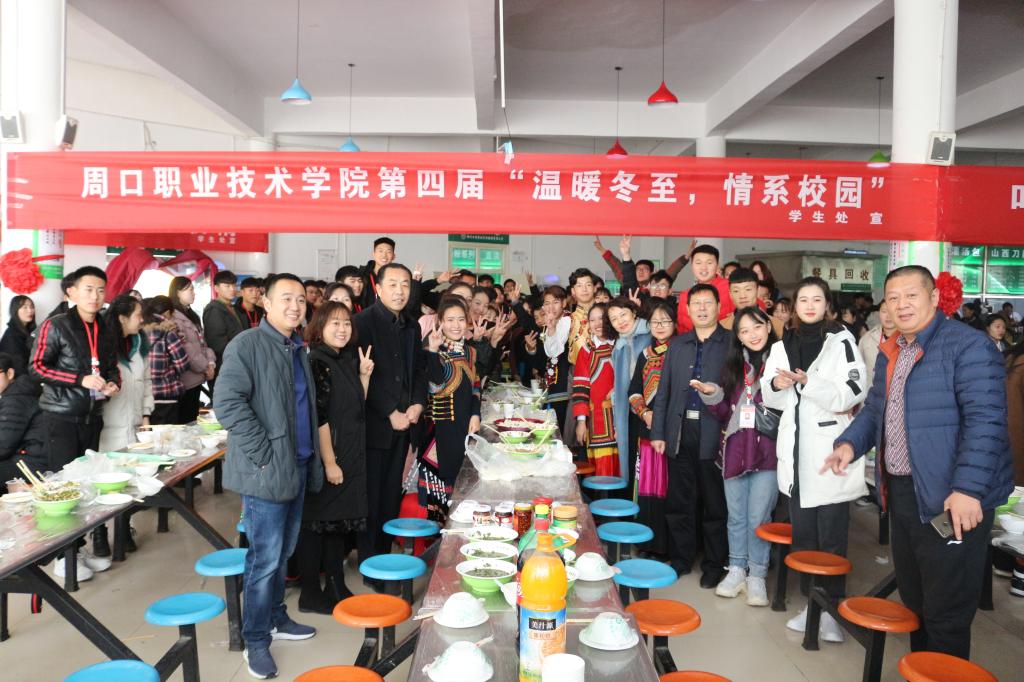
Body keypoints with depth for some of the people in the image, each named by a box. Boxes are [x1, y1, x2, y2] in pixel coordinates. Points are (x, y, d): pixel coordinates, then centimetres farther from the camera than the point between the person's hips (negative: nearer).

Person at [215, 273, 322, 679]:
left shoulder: (298, 349, 14)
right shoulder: (247, 344, -11)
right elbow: (227, 403, -20)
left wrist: (312, 460, 14)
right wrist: (264, 454, -20)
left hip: (298, 467, 8)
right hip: (266, 472, -7)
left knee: (282, 552, 18)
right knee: (265, 558, -1)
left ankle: (275, 618, 33)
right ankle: (256, 641, 13)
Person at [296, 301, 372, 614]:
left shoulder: (348, 360, 9)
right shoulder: (315, 363, -15)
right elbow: (318, 418, -18)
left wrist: (364, 375, 1)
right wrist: (329, 462, -19)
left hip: (350, 457, 8)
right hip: (324, 458, -8)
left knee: (340, 519, 14)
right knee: (315, 521, 3)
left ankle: (336, 588, 25)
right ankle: (310, 594, 15)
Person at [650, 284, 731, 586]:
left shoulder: (731, 344, 0)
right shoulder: (677, 345, 13)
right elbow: (664, 391, 12)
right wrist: (657, 432, 8)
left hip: (715, 434, -4)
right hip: (680, 432, 4)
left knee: (715, 503, 6)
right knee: (679, 501, 11)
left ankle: (714, 564, 20)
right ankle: (680, 558, 25)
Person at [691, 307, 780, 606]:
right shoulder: (734, 366, 12)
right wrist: (712, 395, -3)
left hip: (767, 450, -4)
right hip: (735, 449, 4)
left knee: (758, 517, 0)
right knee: (736, 516, 12)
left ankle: (757, 576, 15)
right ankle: (736, 570, 25)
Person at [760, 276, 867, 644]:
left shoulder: (841, 341, -2)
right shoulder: (782, 347, 13)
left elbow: (853, 393, -10)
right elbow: (771, 400, 14)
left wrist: (809, 382, -21)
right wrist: (775, 385, -7)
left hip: (830, 449, -5)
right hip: (796, 451, 5)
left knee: (832, 537, -2)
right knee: (802, 534, 11)